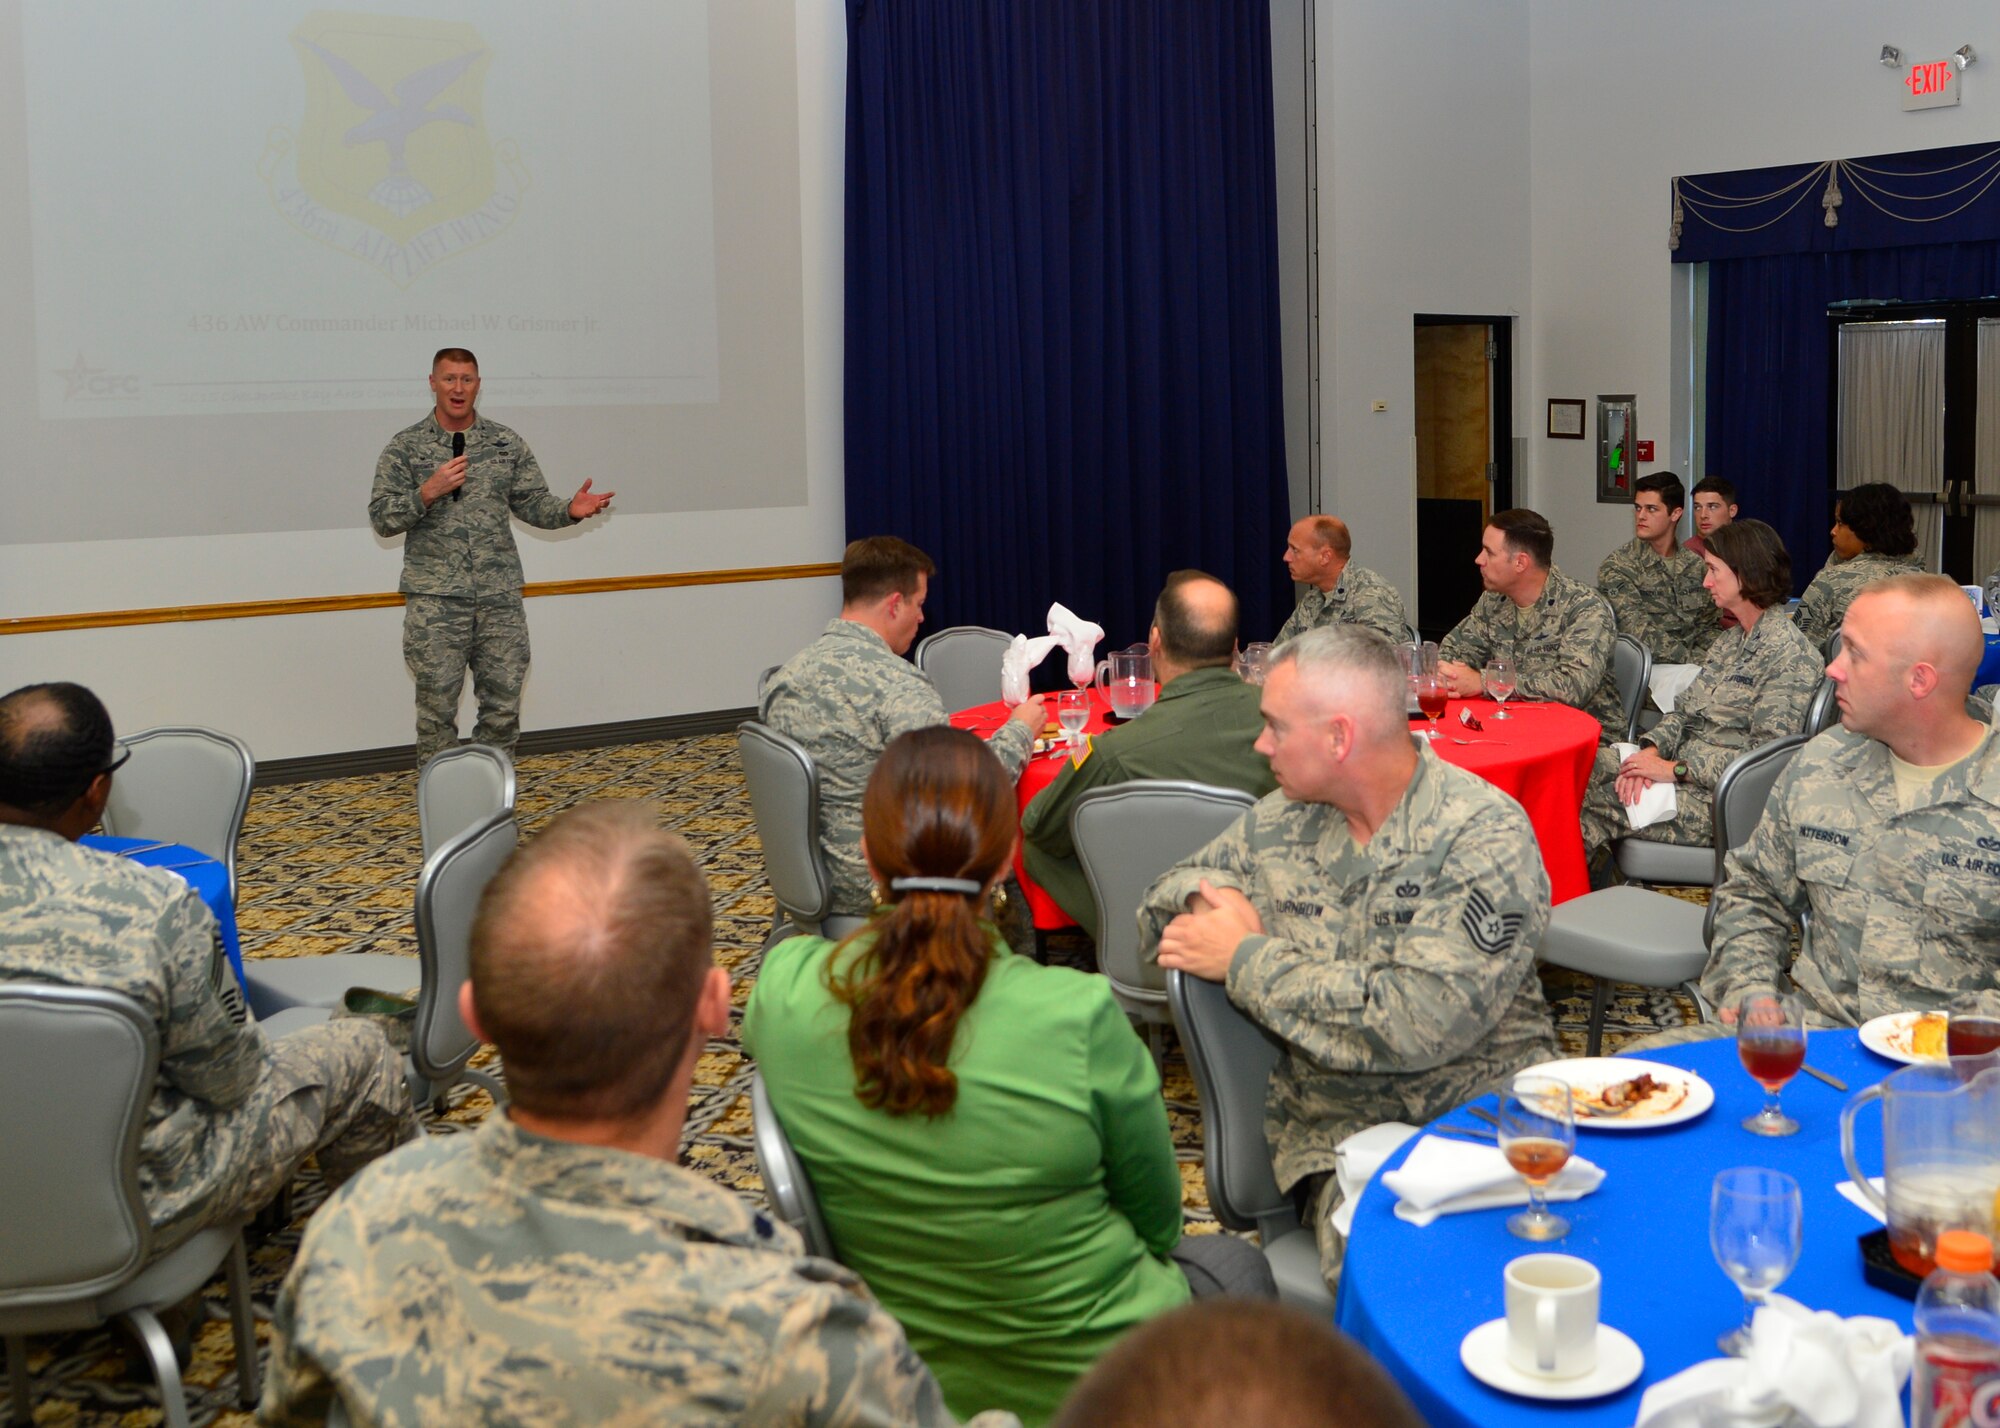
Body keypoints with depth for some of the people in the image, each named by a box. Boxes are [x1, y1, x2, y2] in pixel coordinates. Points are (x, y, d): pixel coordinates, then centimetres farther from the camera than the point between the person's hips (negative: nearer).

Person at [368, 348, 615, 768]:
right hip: (434, 601, -2)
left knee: (503, 707, 6)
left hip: (500, 598, 2)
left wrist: (570, 510, -12)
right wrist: (428, 492, -16)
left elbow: (534, 504, 9)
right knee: (437, 709, 2)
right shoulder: (406, 446, 2)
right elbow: (381, 517, -1)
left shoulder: (507, 444, 8)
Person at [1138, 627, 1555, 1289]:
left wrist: (1246, 960, -11)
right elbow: (1168, 895, 24)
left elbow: (1418, 1024, -19)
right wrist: (1209, 897, -2)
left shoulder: (1486, 835, -9)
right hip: (1341, 1128, 2)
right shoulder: (1281, 822, 9)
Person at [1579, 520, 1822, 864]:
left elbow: (1766, 754, -20)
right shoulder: (1729, 642, 17)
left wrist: (1674, 769, -19)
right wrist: (1651, 749, -7)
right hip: (1685, 778, 8)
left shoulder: (1788, 652, -13)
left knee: (1601, 799, -20)